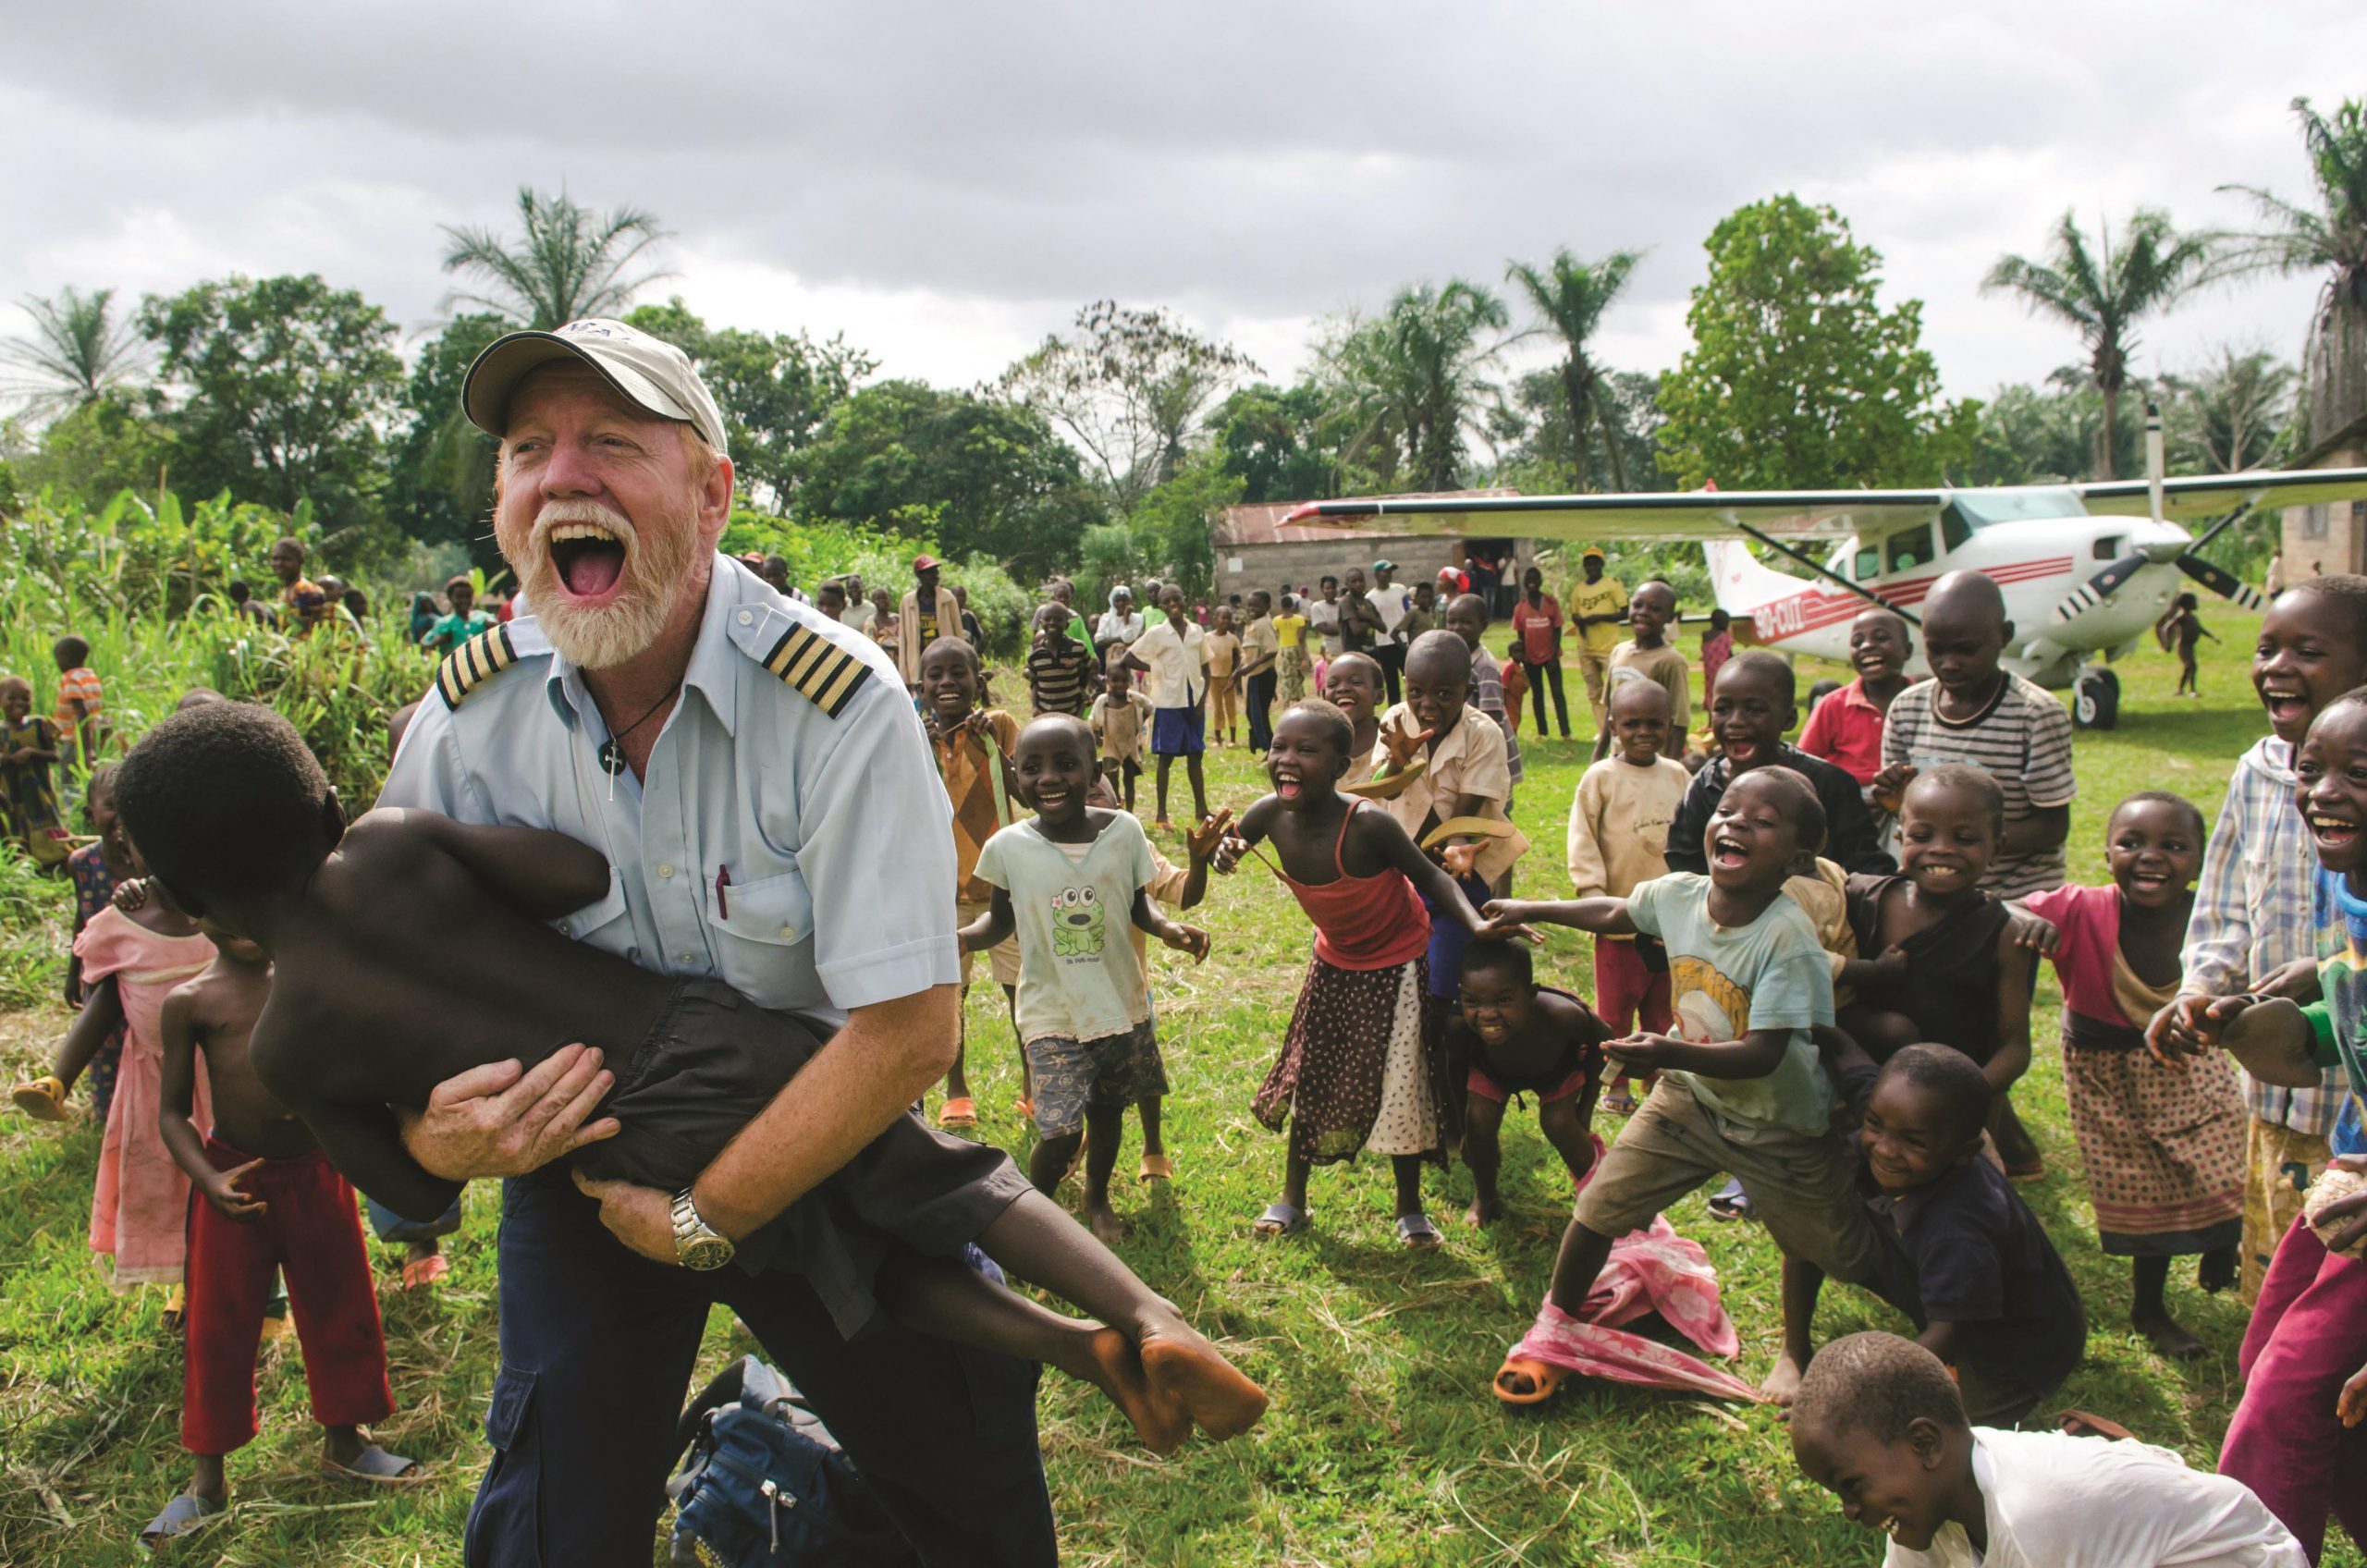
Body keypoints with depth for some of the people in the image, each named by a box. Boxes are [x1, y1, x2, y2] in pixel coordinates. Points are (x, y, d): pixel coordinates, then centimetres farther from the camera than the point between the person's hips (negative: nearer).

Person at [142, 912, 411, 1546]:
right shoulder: (190, 1001, -3)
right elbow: (174, 1111, 0)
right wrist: (208, 1180, -14)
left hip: (316, 1172, 2)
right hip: (236, 1179, -2)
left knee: (339, 1310, 14)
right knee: (218, 1328, 8)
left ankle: (342, 1440, 35)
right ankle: (208, 1480, 24)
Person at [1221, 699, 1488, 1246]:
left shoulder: (1367, 824, -34)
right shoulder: (1271, 815, -20)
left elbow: (1431, 877, -22)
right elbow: (1230, 845, 0)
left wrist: (1477, 925, -38)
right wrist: (1225, 852, -24)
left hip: (1395, 965, -5)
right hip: (1335, 961, 5)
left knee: (1400, 1086, 4)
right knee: (1311, 1079, 14)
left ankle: (1410, 1208, 26)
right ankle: (1292, 1200, 33)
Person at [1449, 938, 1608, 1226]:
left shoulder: (1562, 1015, -46)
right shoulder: (1458, 1026, -44)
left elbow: (1601, 1041, -21)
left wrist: (1585, 1109, -16)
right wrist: (1463, 1132, -13)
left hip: (1559, 1063, -1)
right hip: (1490, 1067, 1)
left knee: (1558, 1123, -16)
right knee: (1479, 1119, -14)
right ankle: (1484, 1197, 16)